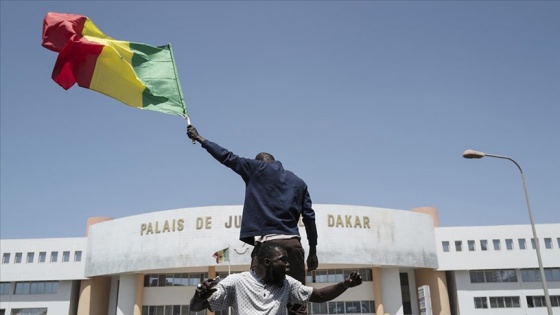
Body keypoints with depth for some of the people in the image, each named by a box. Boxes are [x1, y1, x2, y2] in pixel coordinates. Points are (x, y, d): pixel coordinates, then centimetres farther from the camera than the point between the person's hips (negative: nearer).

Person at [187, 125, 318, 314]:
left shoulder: (257, 168, 10)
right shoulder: (299, 182, 20)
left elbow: (227, 158, 17)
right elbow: (309, 218, 16)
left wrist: (200, 139, 29)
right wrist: (313, 252, 21)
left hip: (267, 242, -4)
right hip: (292, 243, 4)